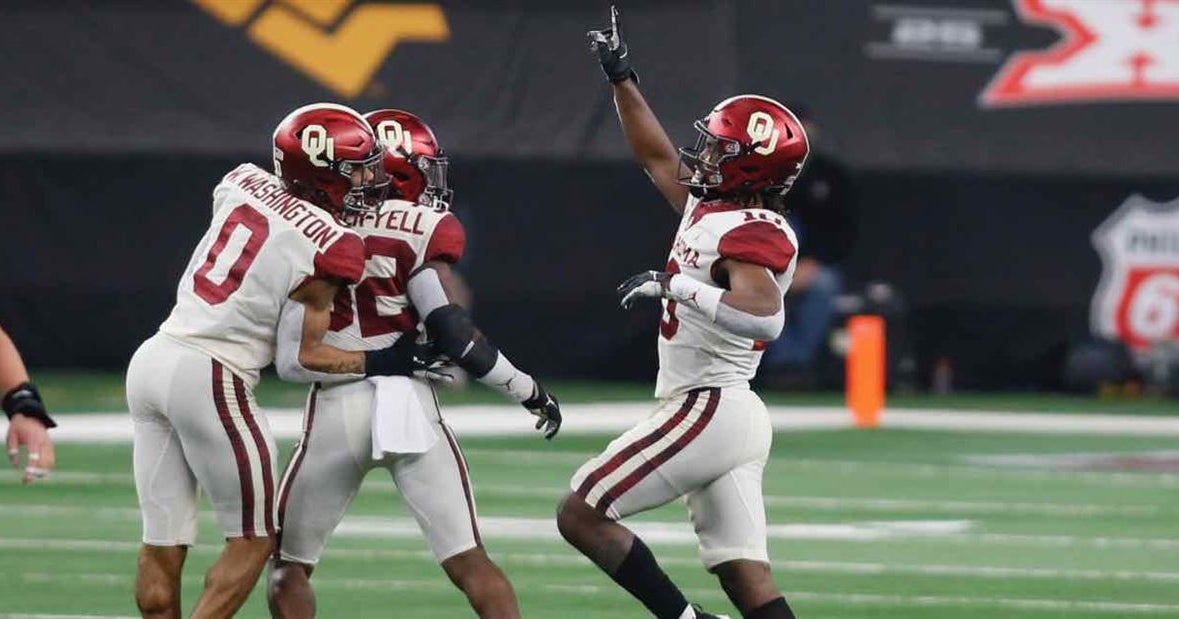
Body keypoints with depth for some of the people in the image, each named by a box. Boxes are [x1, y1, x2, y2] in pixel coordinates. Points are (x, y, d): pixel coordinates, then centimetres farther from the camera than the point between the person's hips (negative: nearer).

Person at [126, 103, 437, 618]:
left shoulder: (243, 184, 8)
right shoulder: (331, 246, -9)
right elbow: (302, 353, -6)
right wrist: (380, 364, 5)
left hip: (152, 359, 7)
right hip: (210, 378, -7)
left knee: (163, 544, 11)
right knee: (252, 542, 6)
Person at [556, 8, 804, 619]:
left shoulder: (751, 233, -15)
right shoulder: (710, 208, 12)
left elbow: (764, 315, -33)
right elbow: (659, 158, 28)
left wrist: (676, 284, -28)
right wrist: (621, 77, 27)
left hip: (707, 409, -9)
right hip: (729, 416, 9)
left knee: (581, 515, -3)